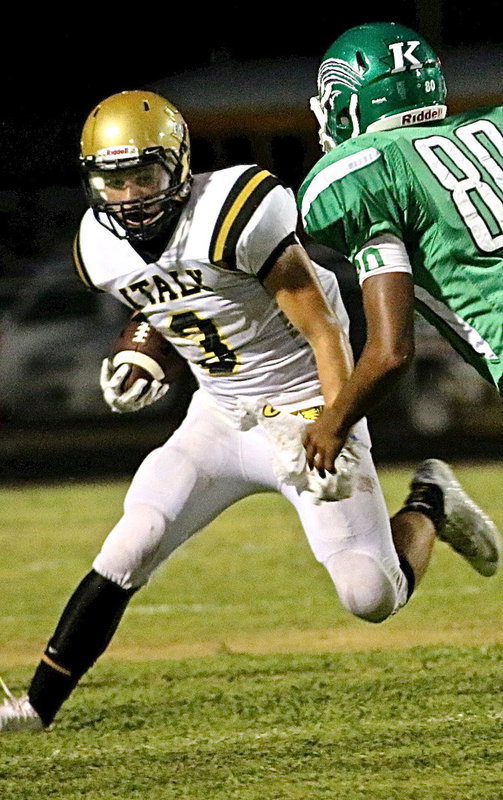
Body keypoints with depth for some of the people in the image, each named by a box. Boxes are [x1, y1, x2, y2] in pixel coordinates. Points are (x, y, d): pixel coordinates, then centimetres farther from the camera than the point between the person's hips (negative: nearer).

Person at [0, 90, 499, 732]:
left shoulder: (234, 215, -25)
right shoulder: (103, 249, -4)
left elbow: (323, 330, -20)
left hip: (303, 408, -5)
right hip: (219, 416, 5)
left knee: (372, 600, -9)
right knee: (127, 553, -11)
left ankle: (427, 505, 23)